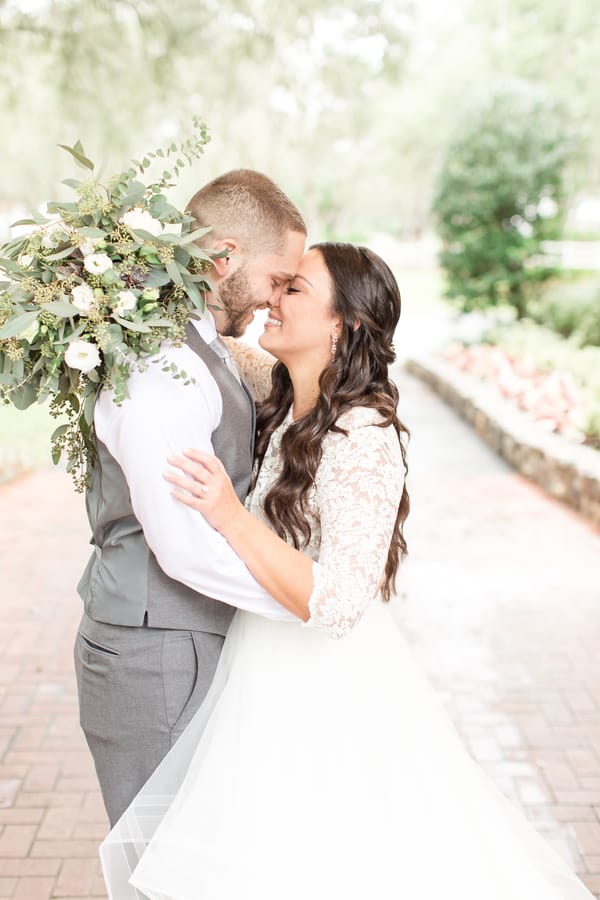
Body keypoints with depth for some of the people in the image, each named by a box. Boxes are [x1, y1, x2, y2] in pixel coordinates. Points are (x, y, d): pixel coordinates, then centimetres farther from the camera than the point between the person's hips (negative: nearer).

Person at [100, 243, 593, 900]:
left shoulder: (363, 440, -23)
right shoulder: (284, 414, 3)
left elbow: (338, 601, -29)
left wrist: (229, 516, -33)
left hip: (325, 689, -8)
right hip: (273, 676, 8)